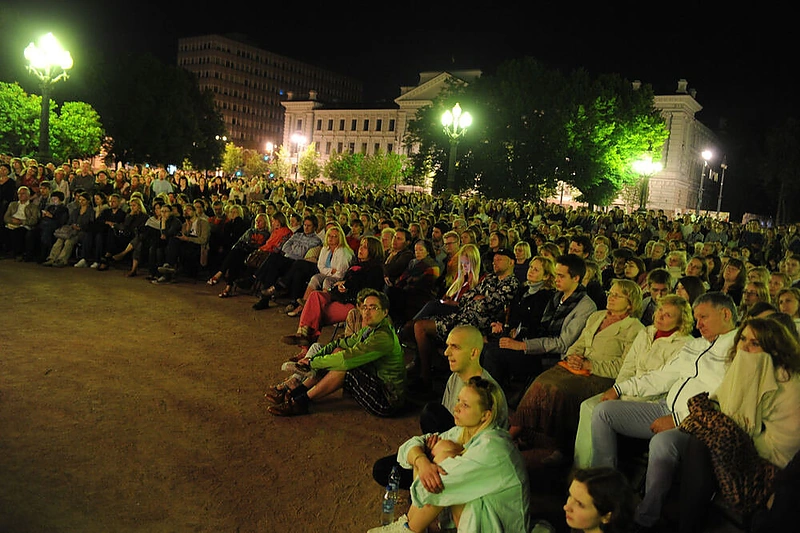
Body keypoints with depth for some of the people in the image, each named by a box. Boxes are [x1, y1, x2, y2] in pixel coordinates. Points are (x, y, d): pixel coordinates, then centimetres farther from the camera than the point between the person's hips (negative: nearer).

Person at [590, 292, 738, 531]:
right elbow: (663, 376, 23)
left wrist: (678, 420, -19)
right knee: (603, 411, -2)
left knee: (662, 442, -39)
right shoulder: (695, 345, 20)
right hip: (666, 409, 9)